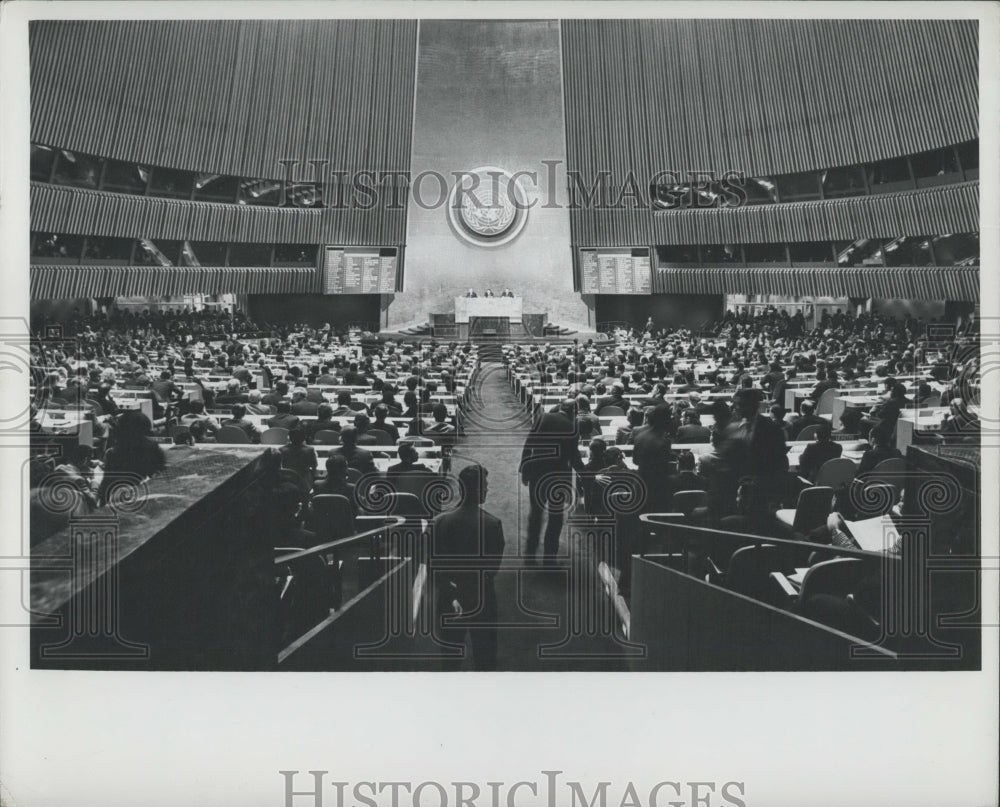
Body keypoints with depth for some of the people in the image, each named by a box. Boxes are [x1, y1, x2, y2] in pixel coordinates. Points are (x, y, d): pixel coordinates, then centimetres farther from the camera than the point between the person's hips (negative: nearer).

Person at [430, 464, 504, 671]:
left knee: (450, 660, 16)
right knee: (485, 660, 13)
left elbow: (434, 567, -11)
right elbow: (494, 566, -9)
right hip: (482, 601, -2)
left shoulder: (440, 522, -10)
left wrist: (451, 593, -10)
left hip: (448, 605, 2)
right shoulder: (493, 524, -14)